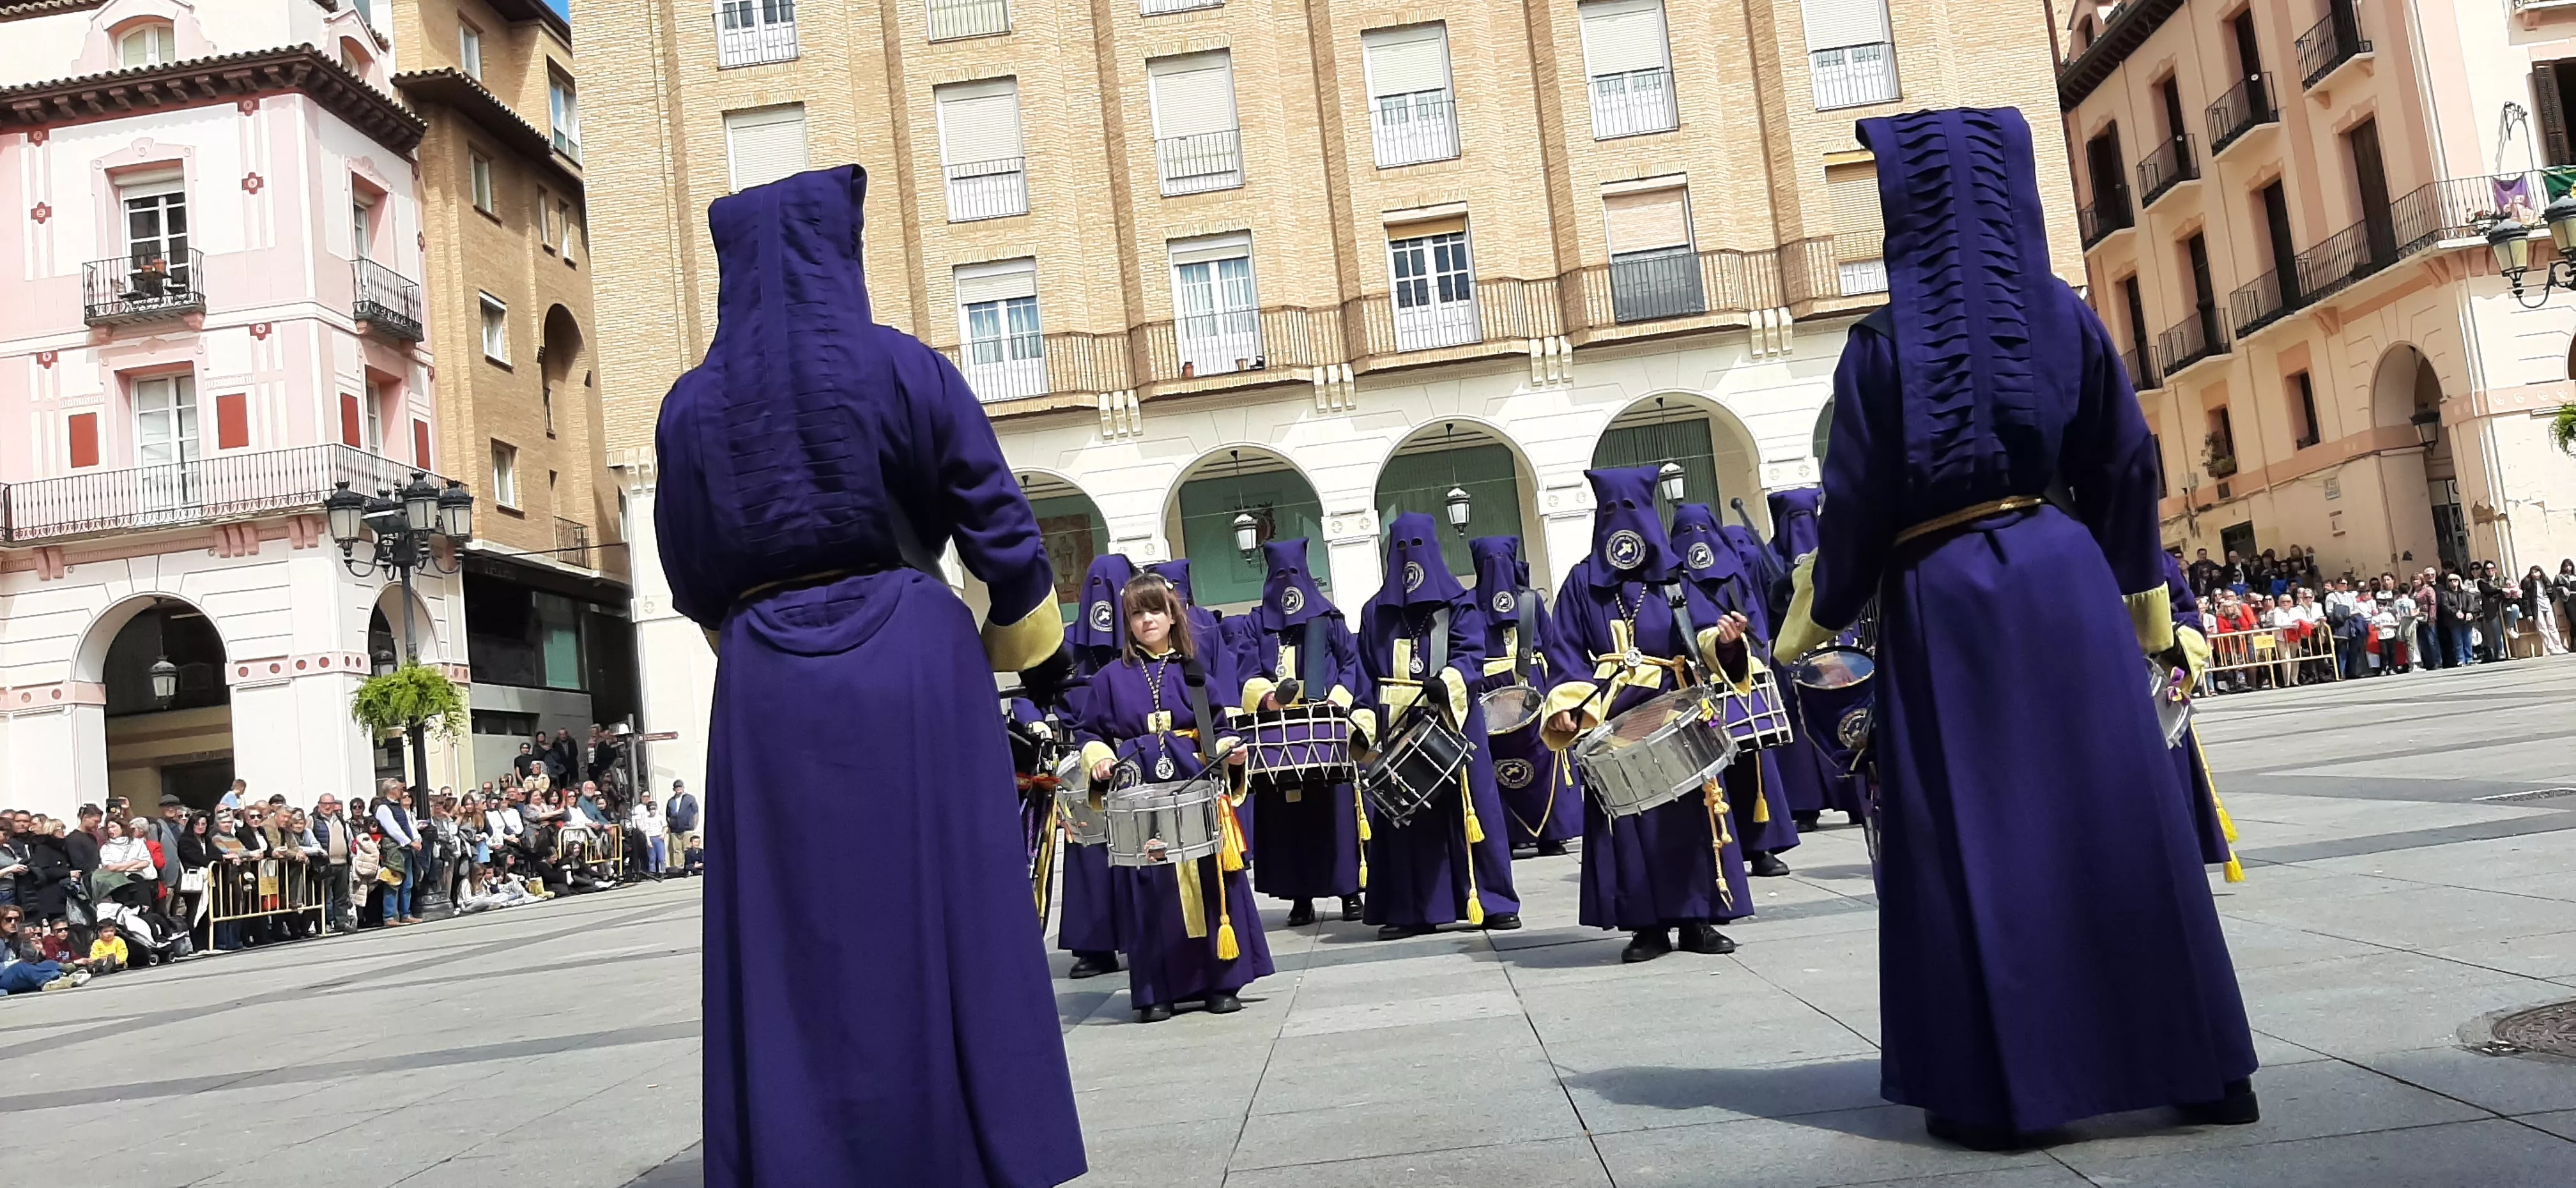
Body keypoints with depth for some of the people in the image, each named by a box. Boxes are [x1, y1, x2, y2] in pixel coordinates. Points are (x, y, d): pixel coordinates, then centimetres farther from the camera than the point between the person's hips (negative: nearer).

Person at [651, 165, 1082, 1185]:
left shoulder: (692, 406, 6)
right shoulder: (902, 369, -2)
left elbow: (694, 579, 12)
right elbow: (998, 527, -1)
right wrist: (1041, 649, 12)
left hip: (768, 688, 3)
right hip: (912, 666, -2)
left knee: (794, 940, 7)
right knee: (941, 918, 4)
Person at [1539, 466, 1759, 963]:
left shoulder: (1672, 579, 10)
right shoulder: (1583, 583, 8)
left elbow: (1703, 634, -1)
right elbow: (1566, 653, 1)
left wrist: (1724, 639, -25)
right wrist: (1567, 707, -13)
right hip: (1614, 723, 0)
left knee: (1689, 811, -1)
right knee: (1628, 817, -2)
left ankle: (1698, 919, 7)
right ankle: (1646, 925, 3)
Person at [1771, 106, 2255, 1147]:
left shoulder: (1885, 346, -7)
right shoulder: (2065, 317, 3)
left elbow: (1855, 505, -6)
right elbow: (2124, 467, 8)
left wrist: (1815, 616, 9)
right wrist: (2144, 590, 21)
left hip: (1945, 599, -3)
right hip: (2064, 574, 4)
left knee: (1974, 836, 3)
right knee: (2118, 813, 10)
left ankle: (1997, 1090, 8)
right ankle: (2202, 1067, 18)